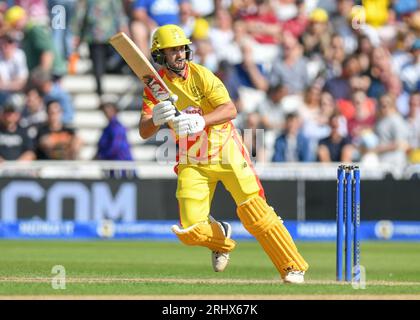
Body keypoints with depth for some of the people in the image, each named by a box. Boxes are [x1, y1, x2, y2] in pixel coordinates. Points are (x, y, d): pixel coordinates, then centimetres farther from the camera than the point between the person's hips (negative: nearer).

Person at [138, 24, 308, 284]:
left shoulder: (201, 75, -13)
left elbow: (230, 110, -25)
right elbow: (144, 132, -12)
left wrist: (200, 121, -42)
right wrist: (156, 119, -35)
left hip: (226, 153, -2)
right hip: (192, 163, 3)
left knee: (255, 212, -12)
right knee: (191, 231, -9)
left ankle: (293, 267, -2)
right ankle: (222, 239, 25)